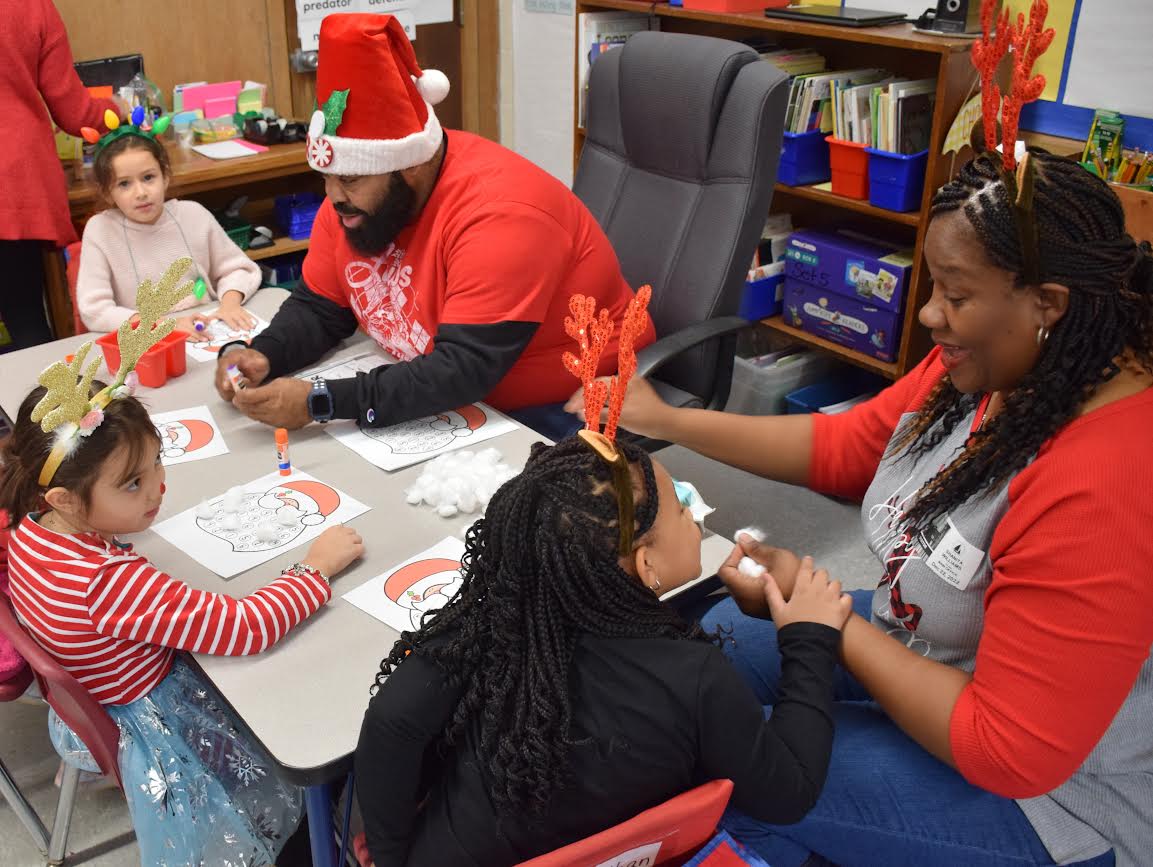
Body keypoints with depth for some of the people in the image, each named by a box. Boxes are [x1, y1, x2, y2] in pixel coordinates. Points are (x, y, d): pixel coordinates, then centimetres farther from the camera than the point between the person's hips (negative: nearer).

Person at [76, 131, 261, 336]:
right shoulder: (100, 230, -5)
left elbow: (237, 269, 11)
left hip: (207, 335, 2)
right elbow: (94, 310, -11)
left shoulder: (194, 215, 1)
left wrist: (230, 303, -10)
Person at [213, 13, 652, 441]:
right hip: (454, 397, 8)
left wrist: (319, 402, -36)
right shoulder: (354, 194, -5)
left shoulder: (498, 215, -29)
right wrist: (262, 355, -16)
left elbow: (463, 370, -34)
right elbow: (319, 308, 4)